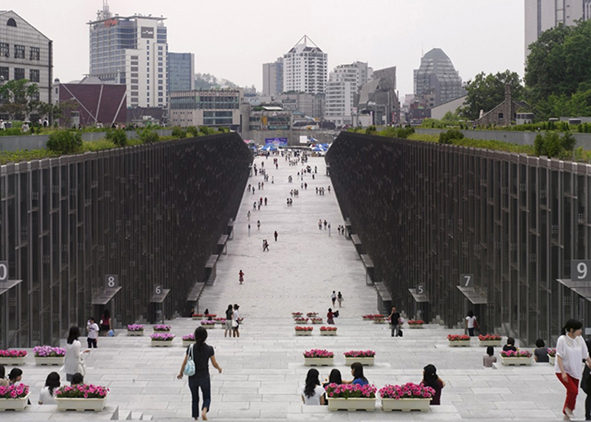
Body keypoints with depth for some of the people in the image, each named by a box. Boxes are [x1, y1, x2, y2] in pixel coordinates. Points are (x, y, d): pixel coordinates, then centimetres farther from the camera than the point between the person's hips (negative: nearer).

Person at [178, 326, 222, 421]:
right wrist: (219, 368, 17)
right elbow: (214, 364, -5)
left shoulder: (190, 348, -10)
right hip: (204, 378, -1)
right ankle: (204, 411, -14)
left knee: (195, 399, 17)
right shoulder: (209, 349, -12)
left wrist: (181, 373, 12)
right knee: (207, 398, 14)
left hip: (192, 378, 1)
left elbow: (185, 363, -5)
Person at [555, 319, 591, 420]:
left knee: (572, 392, 6)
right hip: (563, 370, -6)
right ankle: (568, 407, 8)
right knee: (573, 390, -19)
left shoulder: (580, 339, -1)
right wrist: (563, 372, -21)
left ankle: (566, 414, 23)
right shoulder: (562, 340, -16)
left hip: (574, 371, 6)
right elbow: (559, 356, -16)